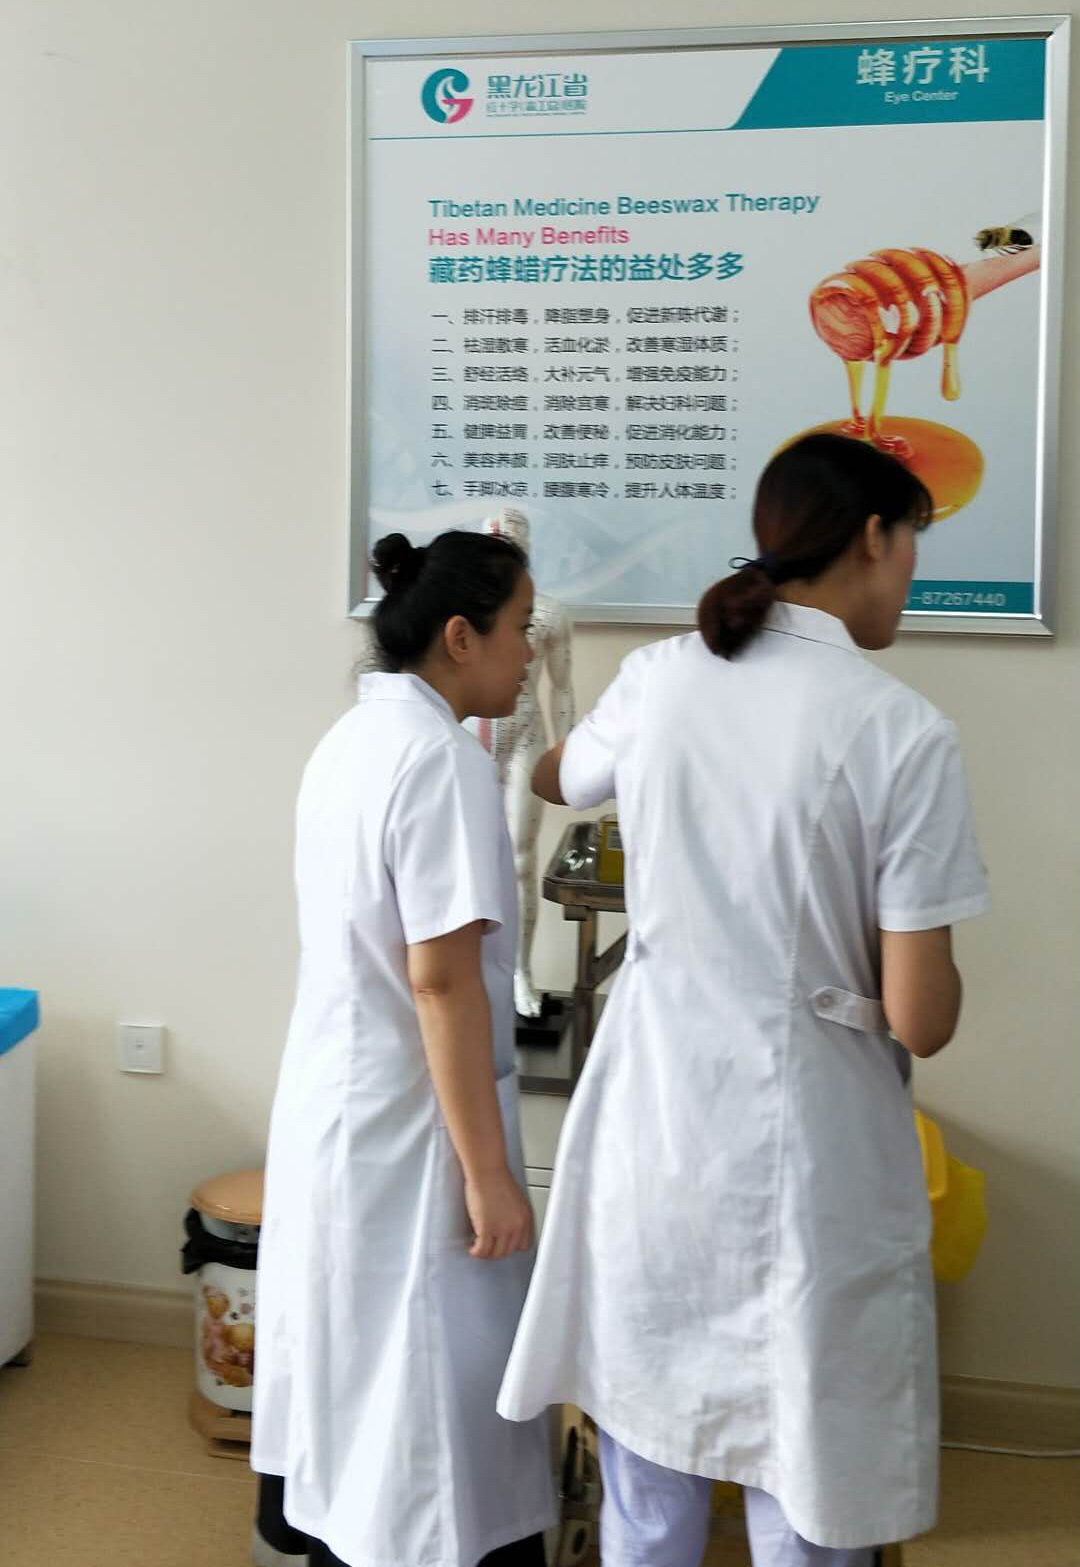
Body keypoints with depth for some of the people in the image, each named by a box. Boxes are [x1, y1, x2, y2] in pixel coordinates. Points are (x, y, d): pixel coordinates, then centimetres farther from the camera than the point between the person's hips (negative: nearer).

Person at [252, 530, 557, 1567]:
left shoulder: (355, 737, 7)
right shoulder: (440, 756, -21)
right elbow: (441, 979, -23)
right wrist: (487, 1170, -20)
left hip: (332, 1096, 9)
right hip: (405, 1120, -9)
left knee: (349, 1345, 22)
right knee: (429, 1374, 3)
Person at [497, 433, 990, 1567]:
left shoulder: (656, 679, -2)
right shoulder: (902, 732, -16)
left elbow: (559, 779, 22)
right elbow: (920, 1022, -15)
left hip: (653, 1106, 5)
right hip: (801, 1137, -4)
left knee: (650, 1443, 20)